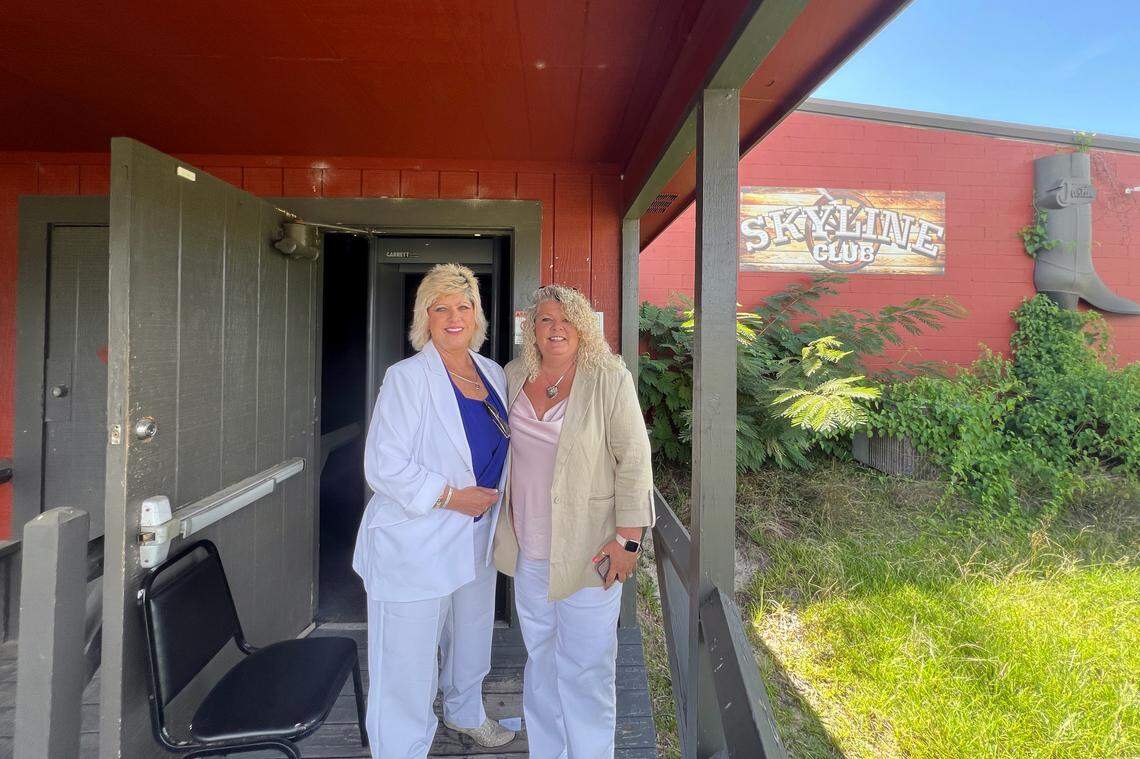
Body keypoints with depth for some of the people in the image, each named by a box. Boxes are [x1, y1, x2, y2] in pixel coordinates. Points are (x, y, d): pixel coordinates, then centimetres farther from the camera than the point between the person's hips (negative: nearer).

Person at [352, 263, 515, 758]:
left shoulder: (492, 373, 3)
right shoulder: (407, 377, -17)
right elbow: (384, 466, -21)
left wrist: (491, 503, 6)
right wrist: (451, 497, -20)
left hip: (476, 537, 7)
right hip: (415, 544, -7)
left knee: (471, 639, 27)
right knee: (408, 661, 5)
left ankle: (465, 712, 53)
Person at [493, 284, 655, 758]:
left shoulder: (610, 380, -10)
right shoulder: (515, 376, 5)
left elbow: (634, 460, -11)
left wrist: (628, 538, -15)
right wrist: (505, 521, 17)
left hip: (588, 548, -5)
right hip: (529, 546, 5)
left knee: (585, 667, 3)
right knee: (540, 659, 20)